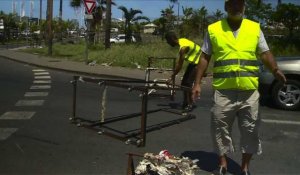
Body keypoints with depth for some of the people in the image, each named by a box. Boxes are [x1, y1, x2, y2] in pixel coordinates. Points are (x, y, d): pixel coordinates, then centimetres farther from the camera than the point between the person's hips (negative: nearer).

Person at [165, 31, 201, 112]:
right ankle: (185, 102, 18)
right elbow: (179, 60, 6)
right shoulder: (181, 41, -2)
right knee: (184, 82, 9)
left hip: (198, 62, -10)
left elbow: (180, 65, -26)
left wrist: (172, 77, -19)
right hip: (193, 61, 10)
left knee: (188, 83, -12)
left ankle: (190, 104, -2)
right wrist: (174, 72, 6)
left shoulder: (183, 47, -29)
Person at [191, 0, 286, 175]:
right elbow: (205, 58, 6)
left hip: (249, 90, 1)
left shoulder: (255, 28, 7)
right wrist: (197, 83, 0)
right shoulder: (213, 29, 4)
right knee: (221, 128, 6)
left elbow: (265, 53, 5)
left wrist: (275, 70, -16)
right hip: (223, 90, -1)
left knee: (250, 130, 8)